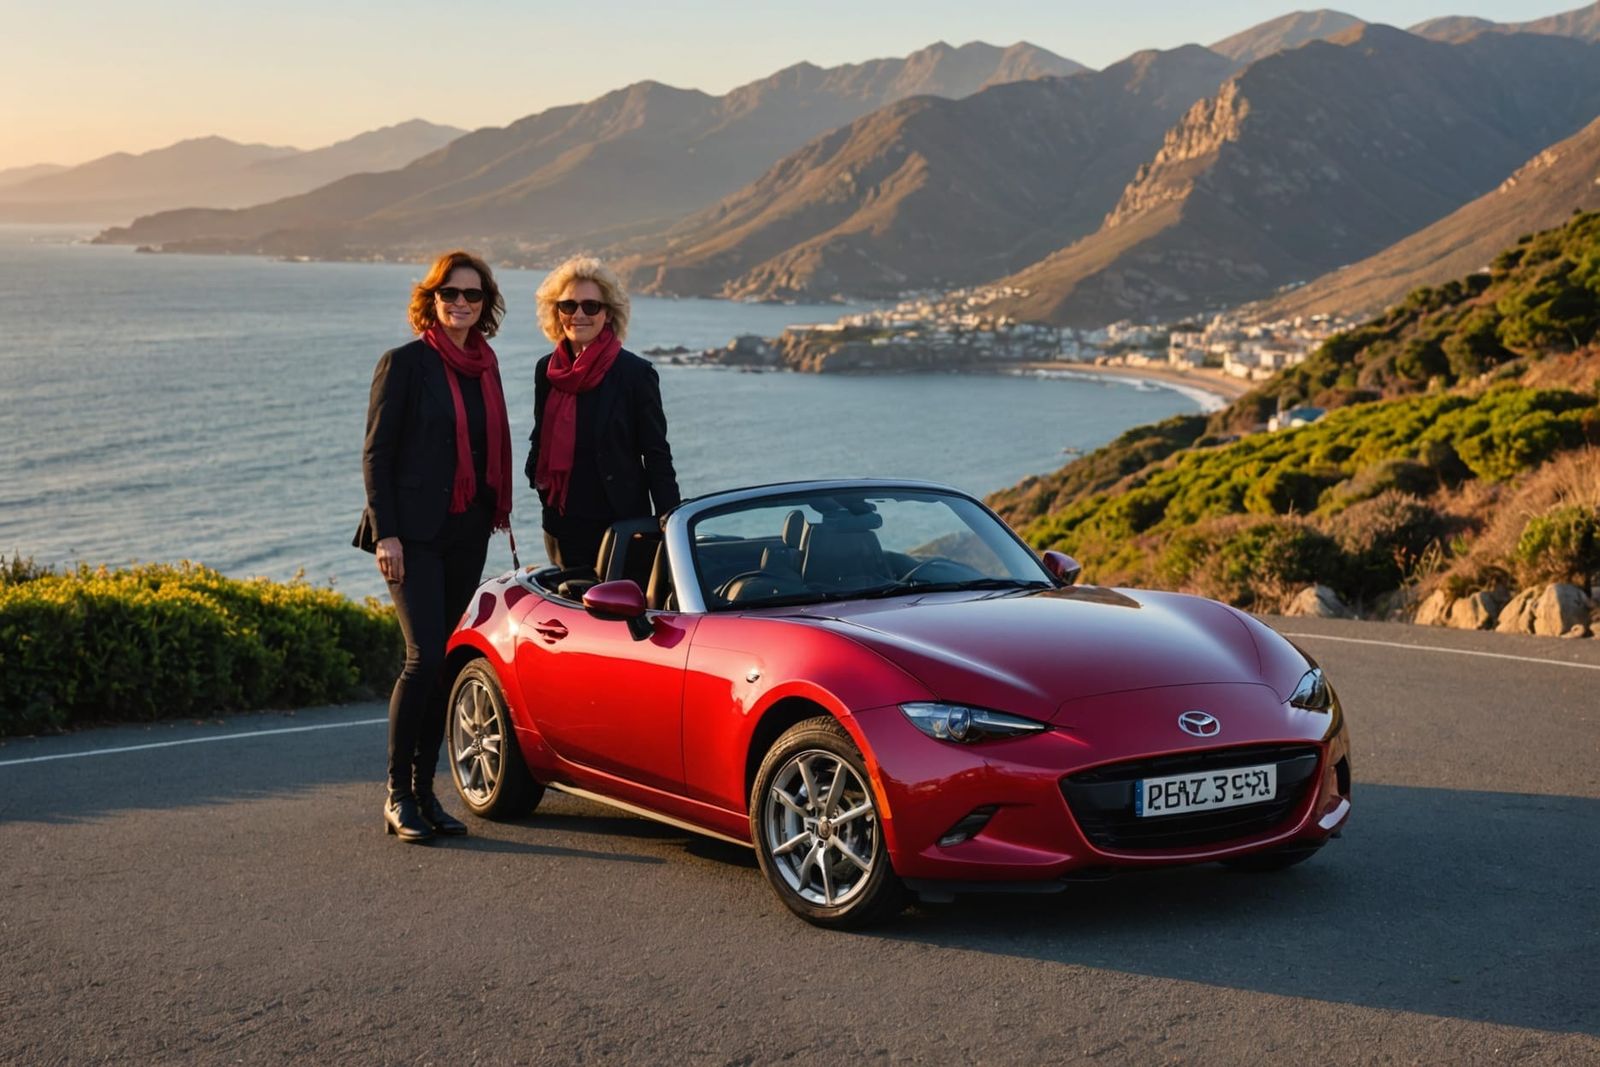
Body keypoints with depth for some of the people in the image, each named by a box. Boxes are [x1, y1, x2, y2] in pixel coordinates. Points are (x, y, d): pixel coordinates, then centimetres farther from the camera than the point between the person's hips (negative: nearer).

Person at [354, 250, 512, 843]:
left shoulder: (484, 367, 13)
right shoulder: (404, 364, -5)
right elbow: (376, 454, -7)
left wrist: (496, 513, 10)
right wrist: (385, 532, -14)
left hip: (467, 533, 6)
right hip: (415, 533, -6)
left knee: (445, 665, 8)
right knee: (425, 657, -14)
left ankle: (425, 791, 15)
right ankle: (397, 795, -5)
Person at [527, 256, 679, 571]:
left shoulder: (635, 373, -7)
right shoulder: (546, 369, 8)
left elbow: (657, 456, -6)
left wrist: (669, 524, -12)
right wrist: (535, 475, 3)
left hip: (620, 523, -5)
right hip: (561, 524, 5)